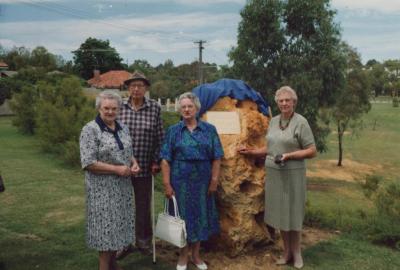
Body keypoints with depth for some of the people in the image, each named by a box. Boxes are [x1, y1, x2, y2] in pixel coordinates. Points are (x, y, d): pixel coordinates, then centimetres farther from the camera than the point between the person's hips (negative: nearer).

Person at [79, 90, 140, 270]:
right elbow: (88, 163, -18)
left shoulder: (123, 128, 8)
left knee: (118, 224, 14)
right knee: (106, 227, 1)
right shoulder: (90, 130, -13)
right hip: (103, 188, -6)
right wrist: (117, 169, -19)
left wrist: (134, 163, -3)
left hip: (123, 186, 7)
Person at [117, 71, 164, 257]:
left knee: (143, 204, 13)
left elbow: (159, 137, 1)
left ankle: (143, 240, 32)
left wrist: (156, 161, -1)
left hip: (144, 166, 0)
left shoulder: (155, 108, -3)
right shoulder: (119, 108, -1)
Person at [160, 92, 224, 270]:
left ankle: (196, 254, 29)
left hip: (202, 182, 1)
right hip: (180, 181, -1)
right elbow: (165, 160, -3)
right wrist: (167, 184, -9)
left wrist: (214, 181, -4)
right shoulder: (173, 131, 1)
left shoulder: (209, 130, 3)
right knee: (183, 216, 7)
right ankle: (183, 256, 24)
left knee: (200, 216, 11)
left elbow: (216, 158, 2)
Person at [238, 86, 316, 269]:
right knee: (280, 211, 10)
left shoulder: (301, 122, -8)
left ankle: (296, 251, 23)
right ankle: (286, 251, 25)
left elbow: (312, 151, -9)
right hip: (273, 173, 5)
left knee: (293, 212, 4)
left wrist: (289, 155, -18)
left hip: (292, 174, -5)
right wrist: (251, 152, 8)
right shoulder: (273, 121, 9)